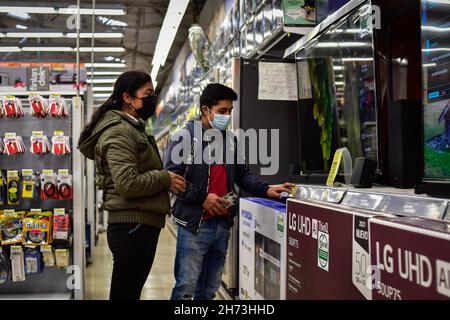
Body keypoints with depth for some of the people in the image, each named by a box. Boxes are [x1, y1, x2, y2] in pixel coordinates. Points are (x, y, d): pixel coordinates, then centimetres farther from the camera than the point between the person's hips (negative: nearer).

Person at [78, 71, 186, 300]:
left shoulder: (132, 128, 19)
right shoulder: (119, 132, -14)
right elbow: (128, 184, -24)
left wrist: (165, 181, 9)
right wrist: (165, 179, -11)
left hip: (141, 224, 11)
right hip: (133, 225, -11)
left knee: (131, 292, 18)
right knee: (124, 293, -3)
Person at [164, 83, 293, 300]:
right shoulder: (185, 138, -8)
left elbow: (242, 175, 16)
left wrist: (267, 190, 0)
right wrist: (202, 197, -19)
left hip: (222, 224, 6)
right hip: (195, 225, -6)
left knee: (210, 288, 16)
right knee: (186, 288, -1)